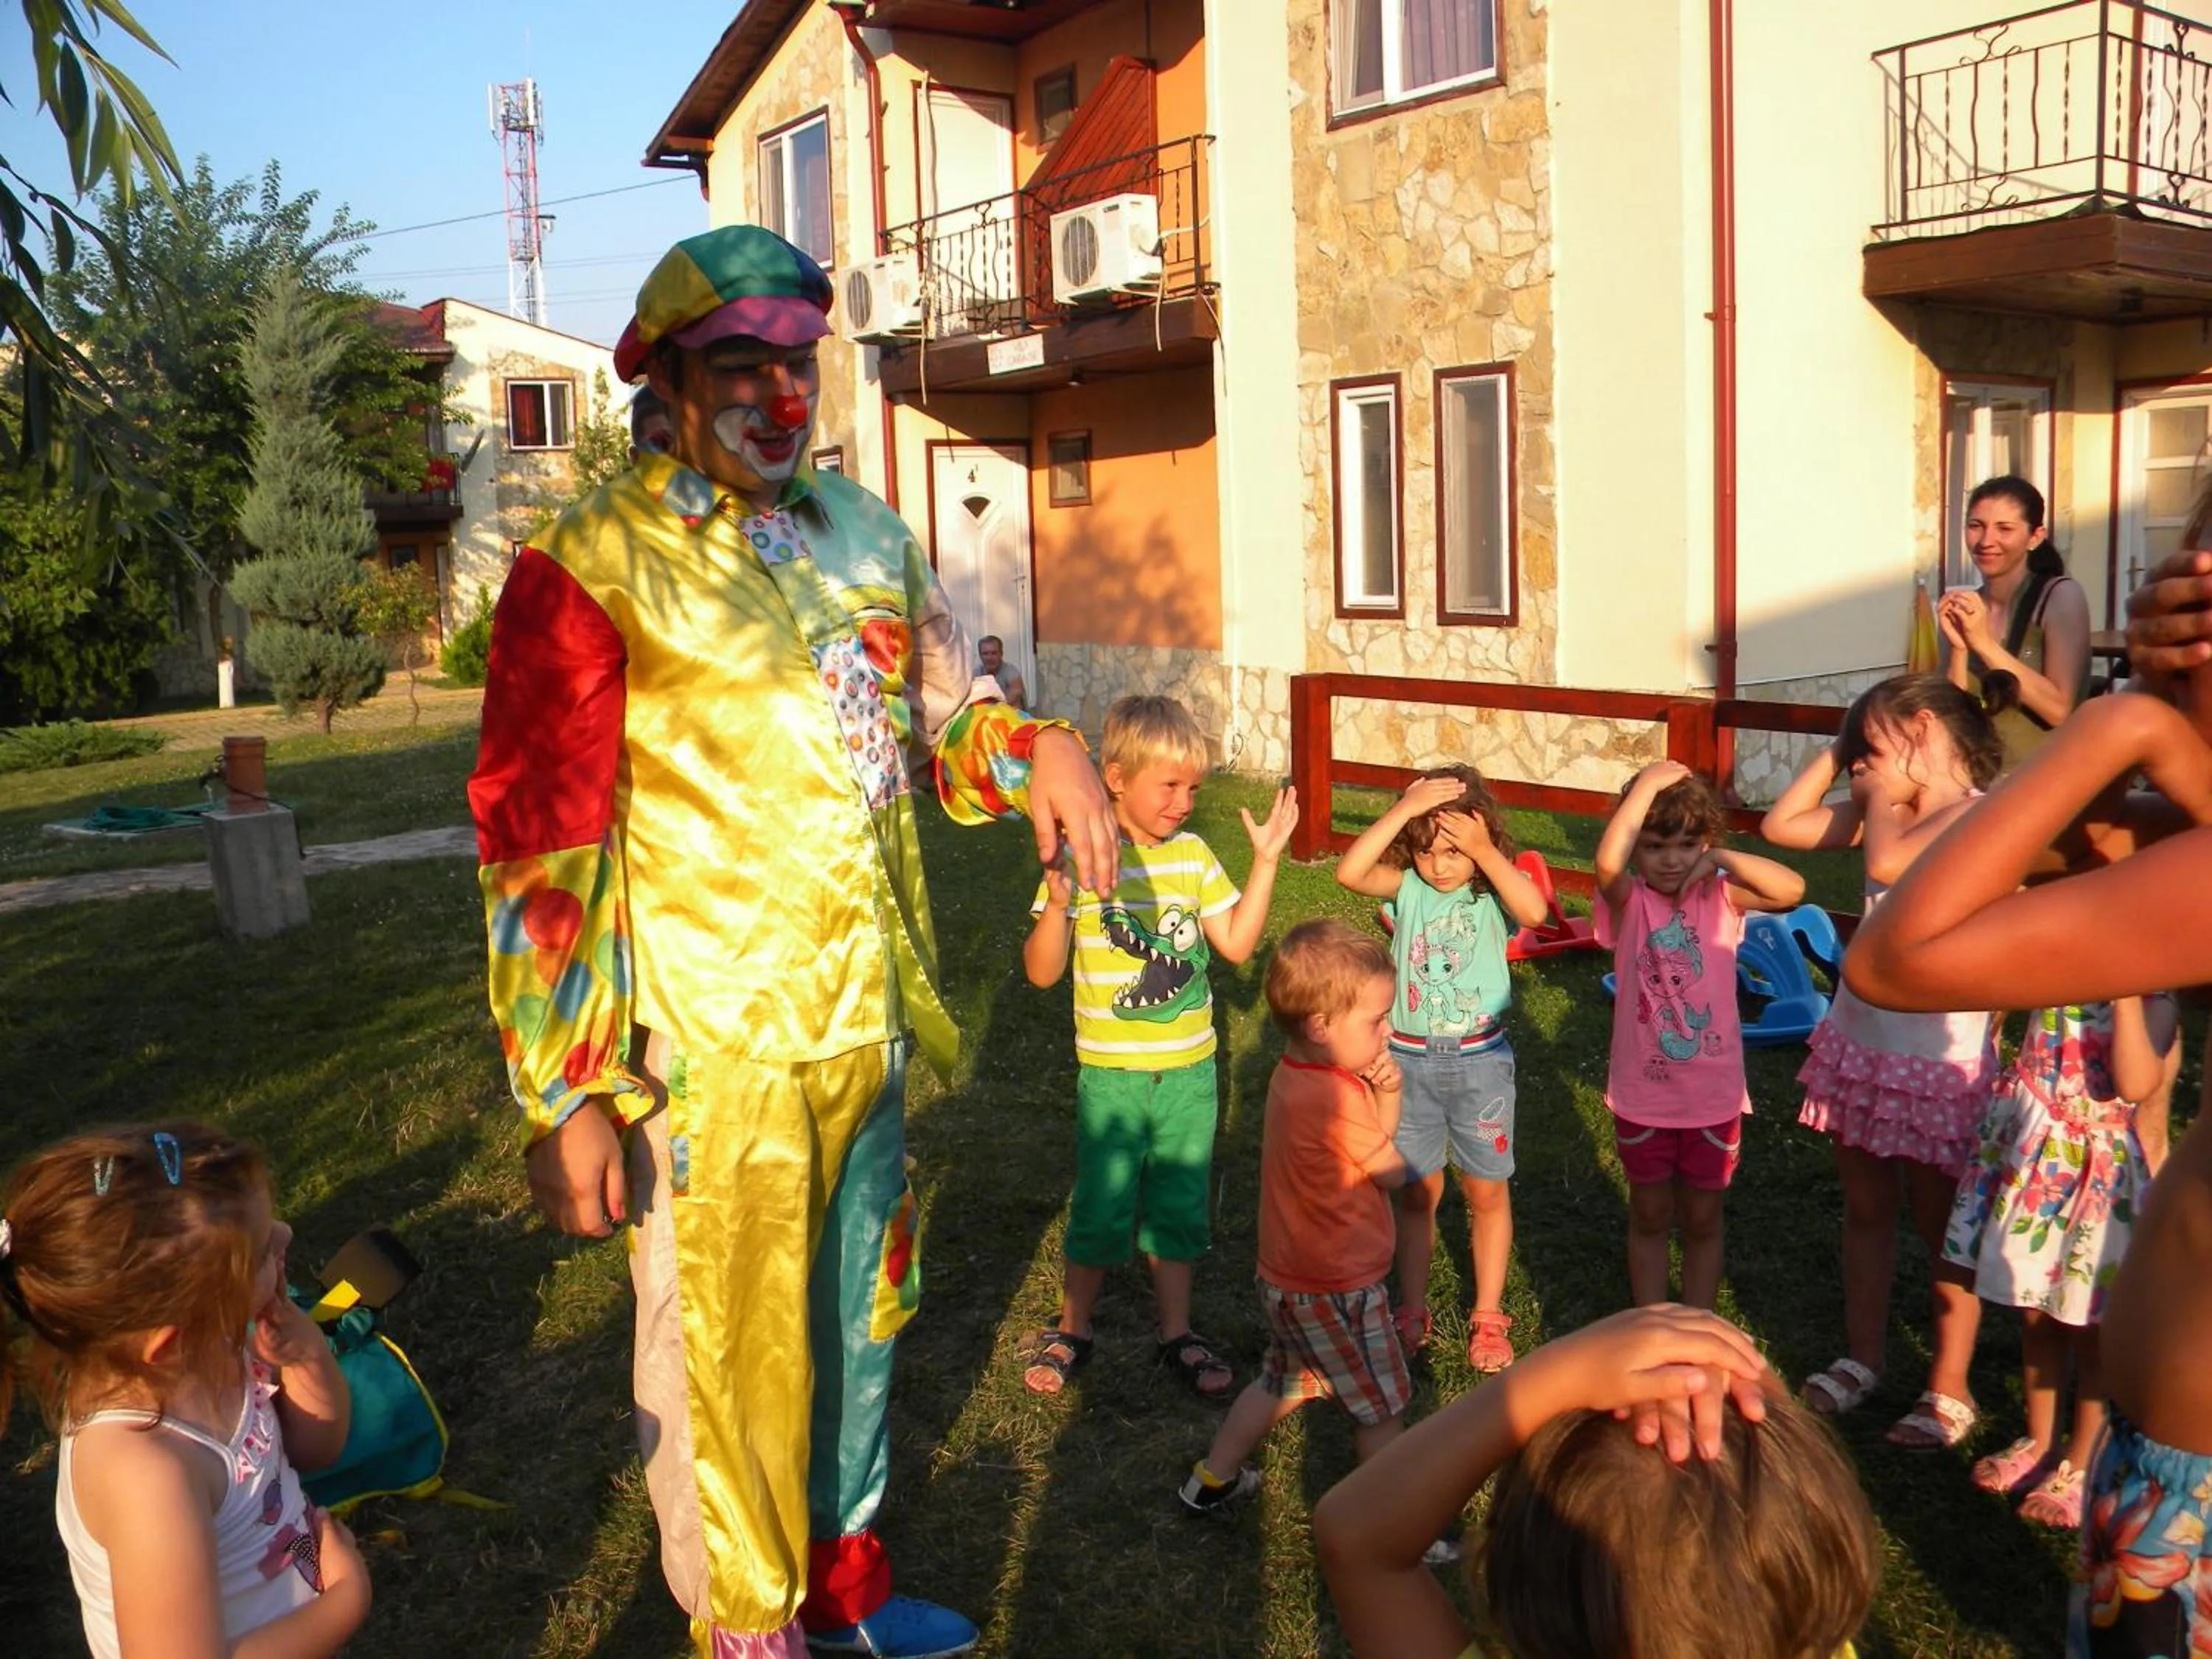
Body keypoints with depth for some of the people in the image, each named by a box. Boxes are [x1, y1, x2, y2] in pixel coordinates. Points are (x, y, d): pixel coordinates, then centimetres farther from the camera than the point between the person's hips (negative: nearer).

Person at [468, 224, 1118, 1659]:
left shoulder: (866, 533, 8)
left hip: (865, 1020, 6)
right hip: (703, 1045, -6)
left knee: (858, 1316, 21)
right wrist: (570, 1096, -15)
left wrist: (1045, 747, -6)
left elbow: (946, 715, 17)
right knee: (724, 1359, 8)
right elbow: (537, 845, -12)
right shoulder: (594, 564, -11)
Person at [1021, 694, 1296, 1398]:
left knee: (1179, 1207, 15)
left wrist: (1266, 859, -2)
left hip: (1190, 1071, 4)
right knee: (1101, 1212, 8)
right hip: (1112, 1074, -3)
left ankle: (1176, 1332, 31)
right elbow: (1042, 972, -12)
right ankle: (1071, 1329, 29)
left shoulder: (1193, 856, 1)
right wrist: (1058, 903, -30)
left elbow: (1236, 943, 2)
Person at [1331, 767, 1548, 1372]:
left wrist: (1486, 852, -32)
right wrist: (1402, 810, -29)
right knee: (1416, 1190, 13)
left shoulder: (1493, 890, -9)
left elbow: (1535, 911, -32)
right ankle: (1412, 1311, 27)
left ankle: (1488, 1317, 25)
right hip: (1410, 1057, 1)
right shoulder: (1407, 886, -6)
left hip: (1481, 1059, -1)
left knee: (1486, 1191, 10)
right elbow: (1349, 871, -26)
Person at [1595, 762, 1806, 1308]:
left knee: (1702, 1221, 16)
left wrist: (1721, 859, -20)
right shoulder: (1629, 902, -11)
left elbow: (1792, 889, -21)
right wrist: (1648, 784, -29)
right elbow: (1608, 863, -34)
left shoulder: (1719, 897, -5)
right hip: (1643, 1096, -1)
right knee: (1650, 1217, 16)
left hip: (1714, 1095, 1)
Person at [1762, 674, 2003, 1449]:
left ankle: (1949, 1389, 25)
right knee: (1865, 1210, 19)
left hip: (1939, 1058, -7)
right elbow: (1781, 824, 10)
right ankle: (1862, 1358, 35)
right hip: (1858, 1042, 7)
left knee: (1941, 1227, 9)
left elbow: (1888, 863, -30)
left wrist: (1882, 792, -12)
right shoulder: (1892, 811, 7)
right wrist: (1837, 752, 4)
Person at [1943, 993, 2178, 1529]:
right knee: (2035, 1313, 18)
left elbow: (2136, 1086, -32)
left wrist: (2123, 993, -34)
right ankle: (2038, 1442, 37)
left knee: (2091, 1325, 10)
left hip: (2102, 1179, -5)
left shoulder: (2151, 1002, -17)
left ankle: (2080, 1466, 27)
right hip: (2032, 1158, 5)